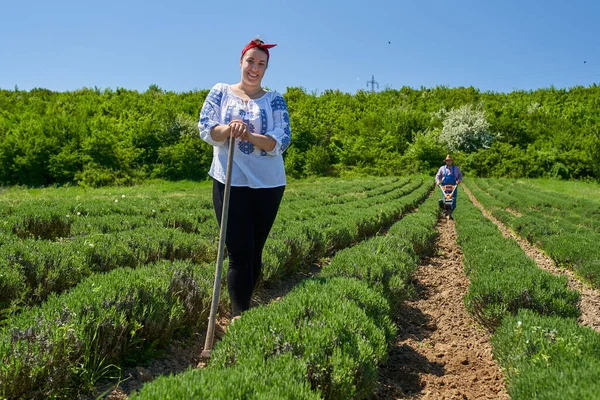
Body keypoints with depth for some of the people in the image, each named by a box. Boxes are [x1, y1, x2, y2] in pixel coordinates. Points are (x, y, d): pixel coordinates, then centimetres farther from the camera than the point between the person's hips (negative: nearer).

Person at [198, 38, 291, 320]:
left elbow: (281, 142, -7)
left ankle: (244, 306, 25)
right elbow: (206, 130, -3)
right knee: (240, 253, -5)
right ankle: (239, 313, 6)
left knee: (255, 252, 10)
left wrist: (249, 135, -23)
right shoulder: (220, 92, 6)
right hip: (230, 183, -1)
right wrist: (228, 129, -24)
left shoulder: (275, 100, 4)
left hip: (268, 185, 2)